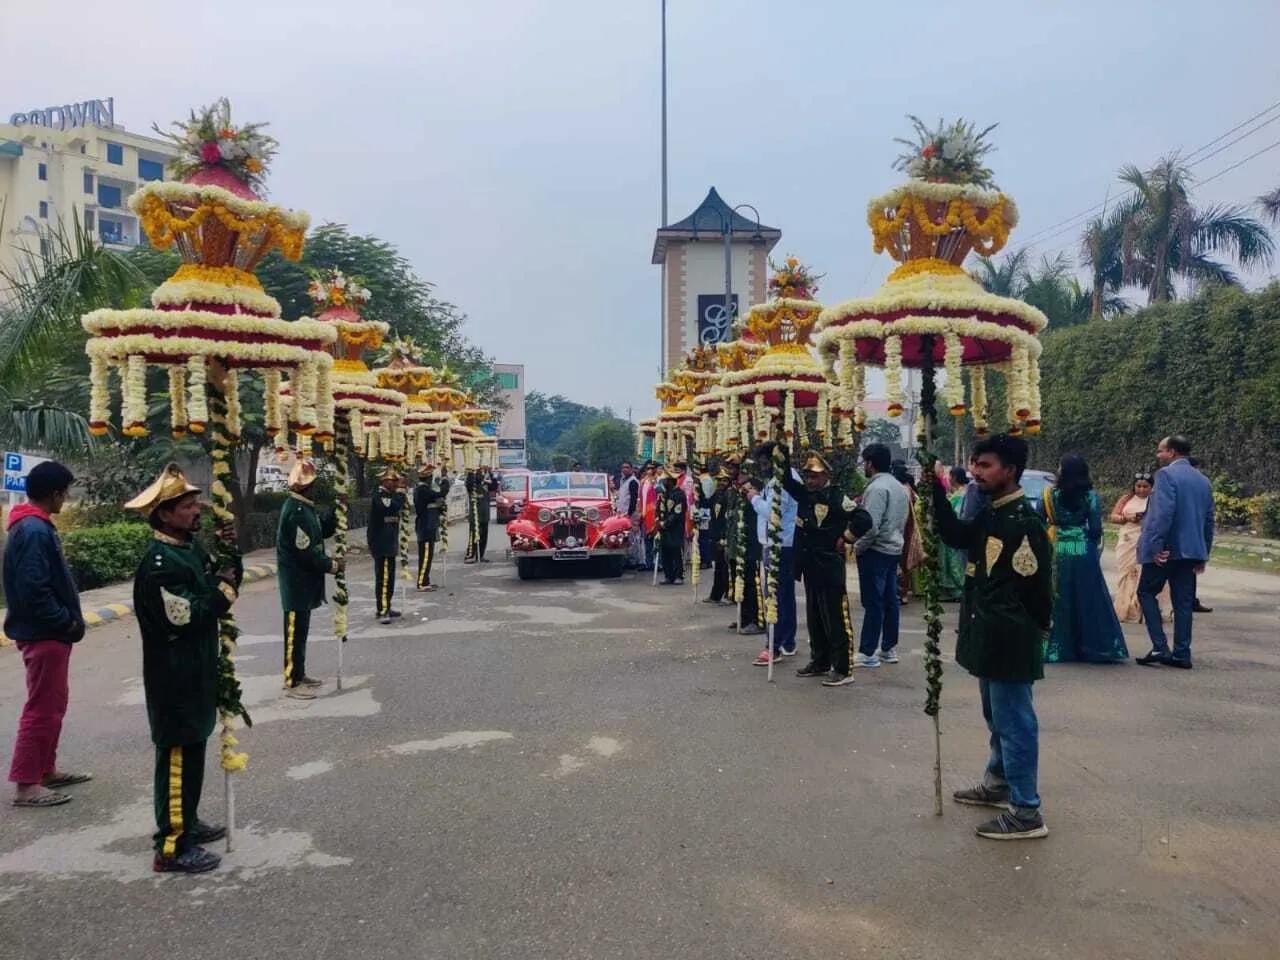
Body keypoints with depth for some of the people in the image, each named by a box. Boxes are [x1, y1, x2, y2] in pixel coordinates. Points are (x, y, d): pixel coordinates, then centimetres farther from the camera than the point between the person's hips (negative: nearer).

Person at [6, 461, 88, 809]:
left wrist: (68, 619, 11)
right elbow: (33, 590, -26)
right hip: (44, 634, -10)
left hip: (48, 632, 10)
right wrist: (67, 622, -17)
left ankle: (46, 769, 28)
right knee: (42, 708, -3)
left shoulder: (34, 525, 12)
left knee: (54, 704, 18)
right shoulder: (34, 530, -20)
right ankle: (26, 784, 5)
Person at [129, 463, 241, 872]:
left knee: (192, 749, 19)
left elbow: (229, 584, 13)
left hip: (197, 670, 10)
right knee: (178, 755, -3)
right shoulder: (159, 561, -21)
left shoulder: (191, 548, 8)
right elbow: (184, 618, -27)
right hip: (175, 675, -10)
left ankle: (186, 821, 33)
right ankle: (172, 846, 5)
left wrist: (231, 554, -3)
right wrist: (222, 588, -17)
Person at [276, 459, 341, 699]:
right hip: (297, 582, -10)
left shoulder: (304, 507, 10)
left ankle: (298, 674, 27)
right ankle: (292, 683, 3)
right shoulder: (296, 512, -22)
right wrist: (331, 565, -13)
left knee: (300, 629, 17)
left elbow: (323, 531, 15)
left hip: (303, 580, 10)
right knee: (295, 631, -3)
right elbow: (306, 551, -24)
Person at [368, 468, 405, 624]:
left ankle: (384, 607, 24)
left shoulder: (389, 495, 17)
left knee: (388, 576, 15)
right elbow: (393, 507, -31)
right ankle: (382, 611, -13)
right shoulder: (379, 495, -14)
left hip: (389, 543, 10)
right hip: (381, 545, -10)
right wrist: (399, 492, -19)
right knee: (383, 577, -12)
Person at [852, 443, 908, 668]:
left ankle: (867, 653, -1)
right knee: (890, 601, 12)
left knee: (873, 603, -5)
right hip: (894, 549, 9)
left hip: (875, 551, -9)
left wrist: (858, 547, -11)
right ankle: (889, 649, 19)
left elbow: (871, 526, -24)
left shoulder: (877, 488, -18)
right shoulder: (899, 487, 12)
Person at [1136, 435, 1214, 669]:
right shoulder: (1203, 480, 14)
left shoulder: (1166, 474, -11)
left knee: (1147, 592, 6)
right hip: (1191, 551, 7)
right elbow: (1209, 520, 15)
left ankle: (1160, 648, -1)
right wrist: (1204, 554, 19)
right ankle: (1182, 654, 11)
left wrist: (1155, 545, -19)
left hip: (1165, 550, -7)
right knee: (1183, 602, 9)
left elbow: (1163, 512, -21)